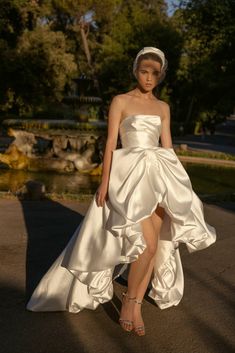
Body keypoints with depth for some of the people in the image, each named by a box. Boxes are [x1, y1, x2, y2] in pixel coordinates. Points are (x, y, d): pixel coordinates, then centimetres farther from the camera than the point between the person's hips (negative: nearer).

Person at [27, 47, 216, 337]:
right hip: (130, 176, -5)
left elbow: (167, 146, 13)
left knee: (154, 244, 3)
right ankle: (129, 299, 8)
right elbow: (110, 143, -5)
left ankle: (136, 306, 16)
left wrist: (173, 183, 10)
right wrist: (104, 182, -11)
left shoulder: (163, 107, 14)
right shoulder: (120, 101, 0)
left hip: (158, 175, 6)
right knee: (147, 244, -15)